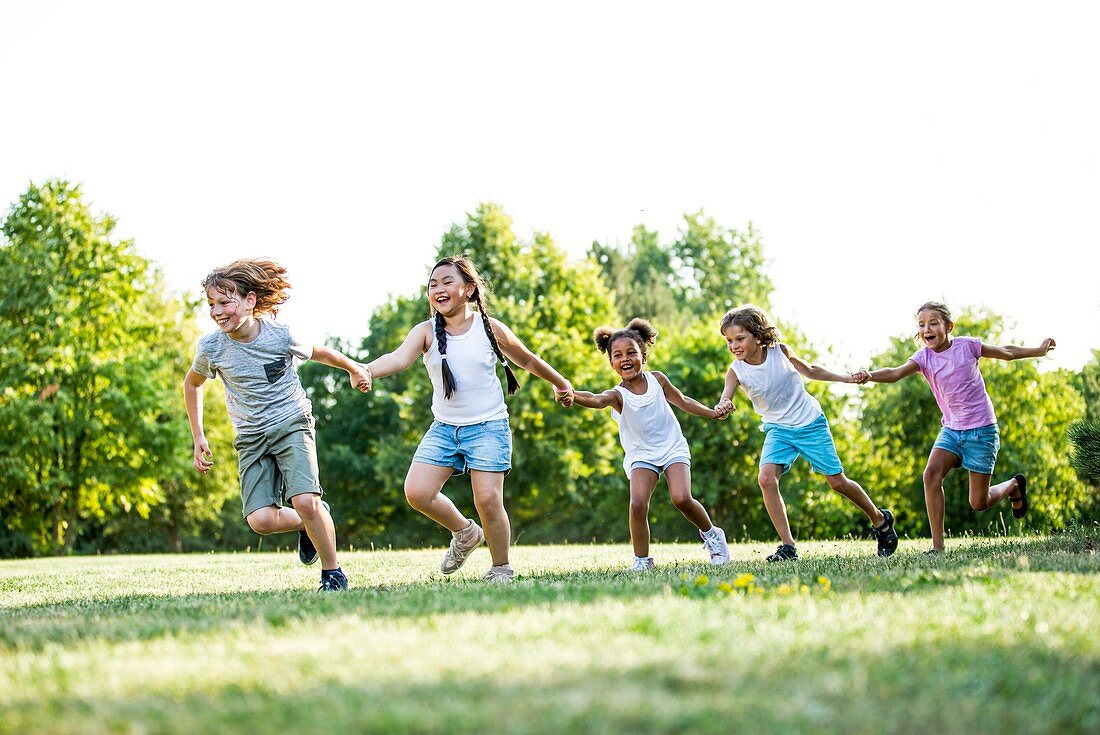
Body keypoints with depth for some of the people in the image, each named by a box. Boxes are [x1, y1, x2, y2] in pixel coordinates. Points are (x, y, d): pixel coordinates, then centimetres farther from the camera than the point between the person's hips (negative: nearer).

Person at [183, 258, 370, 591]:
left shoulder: (280, 336, -13)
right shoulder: (211, 347, -8)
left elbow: (317, 352, 10)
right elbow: (192, 384, 13)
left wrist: (354, 368, 26)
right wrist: (198, 438, 11)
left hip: (292, 425, -2)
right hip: (251, 438, 2)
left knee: (305, 501, -24)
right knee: (261, 520, -16)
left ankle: (333, 573, -2)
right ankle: (309, 524, 17)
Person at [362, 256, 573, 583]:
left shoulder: (489, 328, -4)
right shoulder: (426, 332, -4)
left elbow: (527, 360, 11)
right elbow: (399, 358, -24)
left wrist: (560, 383, 24)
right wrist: (366, 370, -44)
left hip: (488, 426, -2)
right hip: (444, 428, 3)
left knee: (487, 499, -12)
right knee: (417, 492, -10)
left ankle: (501, 569, 10)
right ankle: (465, 533, 18)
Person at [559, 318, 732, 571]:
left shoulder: (657, 379, -4)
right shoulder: (618, 395, -14)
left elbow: (683, 401, 15)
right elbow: (597, 400, -39)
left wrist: (712, 413, 13)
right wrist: (573, 396, -60)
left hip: (673, 448, 1)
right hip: (641, 454, -1)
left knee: (681, 498, -20)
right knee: (637, 504, -22)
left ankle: (711, 534, 9)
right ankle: (642, 559, -3)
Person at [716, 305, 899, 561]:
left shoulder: (779, 351, -13)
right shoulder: (736, 370, -14)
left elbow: (809, 371, 5)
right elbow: (724, 402, -30)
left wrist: (846, 378, 1)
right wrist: (722, 408, -54)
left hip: (809, 422, -1)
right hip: (778, 430, 1)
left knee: (837, 482, 3)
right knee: (766, 479, -23)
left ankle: (880, 520, 29)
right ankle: (788, 546, -14)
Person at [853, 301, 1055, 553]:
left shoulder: (967, 346, -9)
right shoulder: (924, 357, -6)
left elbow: (1006, 352, 9)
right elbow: (896, 373, -25)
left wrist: (1039, 351, 8)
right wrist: (870, 376, -44)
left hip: (982, 429, -3)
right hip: (951, 429, 3)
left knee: (979, 502, -2)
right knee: (931, 474, -23)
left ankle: (1014, 485, 33)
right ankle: (937, 546, -18)